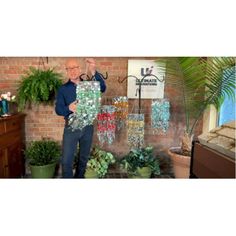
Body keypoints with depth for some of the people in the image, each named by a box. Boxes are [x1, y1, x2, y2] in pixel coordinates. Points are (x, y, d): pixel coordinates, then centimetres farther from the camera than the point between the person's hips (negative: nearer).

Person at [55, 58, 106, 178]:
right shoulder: (63, 89, 0)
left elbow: (102, 88, -20)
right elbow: (58, 109, -8)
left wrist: (93, 72, -36)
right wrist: (69, 108, -31)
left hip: (88, 126, 2)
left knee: (84, 158, 17)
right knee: (67, 160, -1)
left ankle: (80, 177, 38)